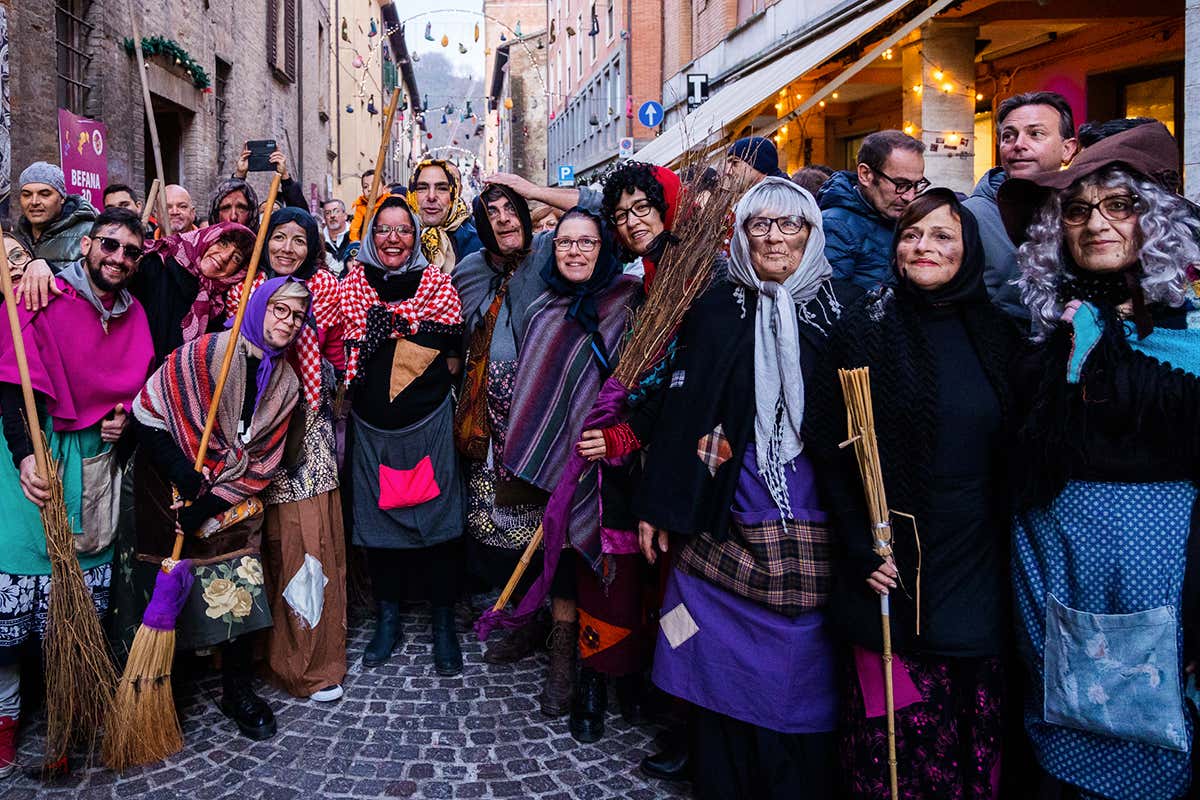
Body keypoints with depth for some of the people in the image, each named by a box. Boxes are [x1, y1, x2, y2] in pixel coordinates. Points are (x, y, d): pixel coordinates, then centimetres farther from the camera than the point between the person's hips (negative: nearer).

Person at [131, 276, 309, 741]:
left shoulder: (286, 384, 0)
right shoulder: (206, 353, -14)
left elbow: (262, 464, -1)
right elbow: (146, 410, -12)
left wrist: (207, 506, -10)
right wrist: (179, 471, -19)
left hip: (233, 503, 4)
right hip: (172, 491, -3)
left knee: (242, 591, 0)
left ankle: (237, 690, 16)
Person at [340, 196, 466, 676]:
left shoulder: (437, 284, 0)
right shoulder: (351, 285, 5)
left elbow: (452, 359, -2)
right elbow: (342, 356, 7)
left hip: (428, 421, -2)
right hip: (372, 425, 2)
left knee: (437, 515, 0)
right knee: (377, 515, 8)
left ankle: (443, 623, 14)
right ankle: (388, 618, 24)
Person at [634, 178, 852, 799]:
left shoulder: (839, 310, 3)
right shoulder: (717, 309, 5)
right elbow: (680, 411, 4)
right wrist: (658, 507, 3)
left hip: (814, 526, 0)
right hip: (726, 518, 1)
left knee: (801, 665, 6)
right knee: (724, 660, 8)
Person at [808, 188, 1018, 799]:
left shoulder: (995, 334, 9)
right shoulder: (864, 328, -2)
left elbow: (1013, 456, 13)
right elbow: (832, 448, -4)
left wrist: (1009, 552, 8)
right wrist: (860, 547, -10)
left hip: (978, 567, 3)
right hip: (893, 564, -3)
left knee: (977, 722, 9)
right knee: (895, 725, 1)